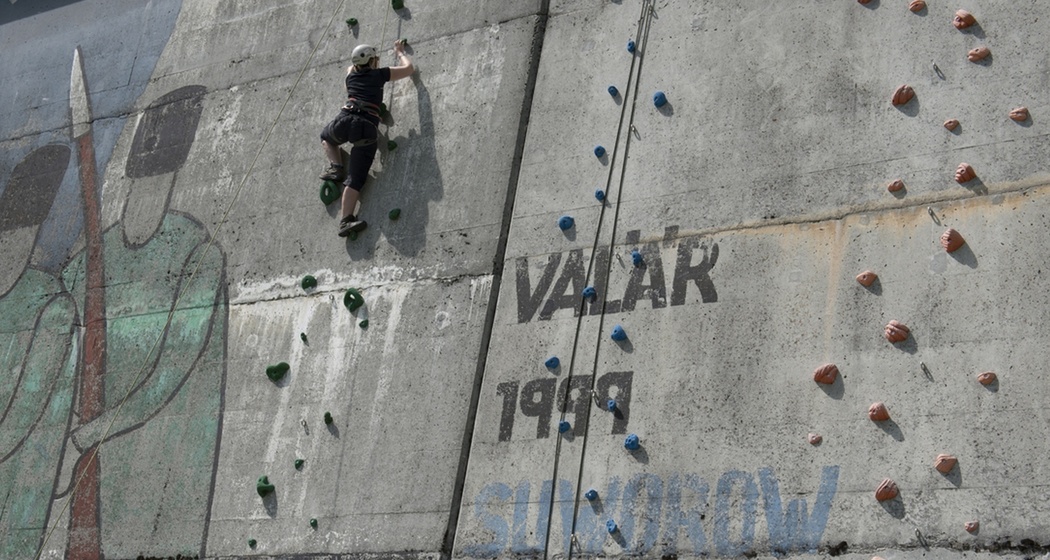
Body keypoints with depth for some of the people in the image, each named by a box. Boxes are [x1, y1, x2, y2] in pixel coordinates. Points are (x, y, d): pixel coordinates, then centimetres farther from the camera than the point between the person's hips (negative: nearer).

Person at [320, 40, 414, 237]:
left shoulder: (351, 74, 23)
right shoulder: (379, 74, 14)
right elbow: (409, 68, 26)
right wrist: (399, 52, 42)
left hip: (345, 119, 2)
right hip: (368, 128, -2)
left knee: (326, 137, 38)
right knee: (355, 178, -4)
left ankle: (335, 167, 15)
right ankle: (346, 220, -18)